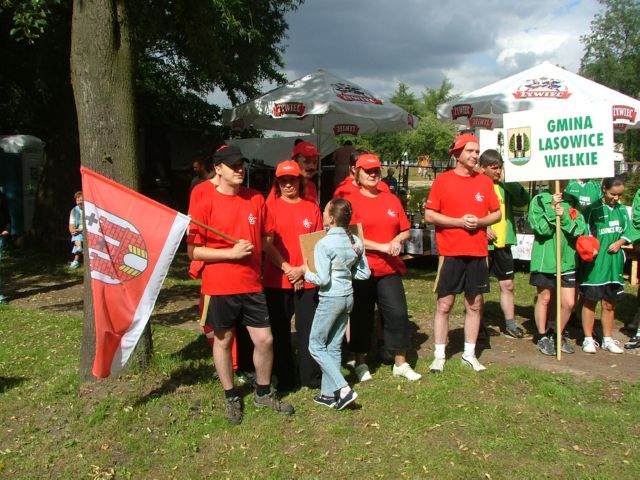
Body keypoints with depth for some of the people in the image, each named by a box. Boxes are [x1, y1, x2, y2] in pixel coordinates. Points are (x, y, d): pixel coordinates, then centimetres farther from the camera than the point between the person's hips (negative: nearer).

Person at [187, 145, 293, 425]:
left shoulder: (255, 199, 3)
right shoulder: (204, 202, -9)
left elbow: (266, 237, 18)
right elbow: (193, 251, -10)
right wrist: (231, 253, -17)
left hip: (252, 284, 4)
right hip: (219, 285, -3)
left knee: (265, 339, 6)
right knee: (223, 340, 10)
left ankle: (263, 394, 28)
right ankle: (231, 397, 28)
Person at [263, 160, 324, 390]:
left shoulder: (312, 208, 6)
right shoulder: (270, 207, 1)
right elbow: (267, 244, -4)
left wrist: (302, 269, -9)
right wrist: (287, 269, -13)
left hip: (307, 280, 1)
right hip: (277, 280, -1)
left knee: (308, 328, 4)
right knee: (279, 330, 7)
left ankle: (312, 376, 17)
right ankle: (283, 378, 19)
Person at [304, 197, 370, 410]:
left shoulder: (324, 244, -17)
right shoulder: (355, 241, 3)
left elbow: (322, 279, -20)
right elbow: (364, 273, 6)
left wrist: (307, 274, -3)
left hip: (331, 298, -7)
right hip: (348, 296, 7)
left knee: (316, 346, 5)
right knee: (333, 346, 15)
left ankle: (344, 388, -4)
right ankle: (329, 393, 20)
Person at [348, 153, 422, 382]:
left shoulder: (392, 200, 10)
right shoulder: (351, 201, -4)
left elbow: (405, 230, 14)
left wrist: (397, 240, -9)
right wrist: (382, 247, -16)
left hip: (390, 268, 4)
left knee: (398, 313, 0)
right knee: (361, 316, 7)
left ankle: (400, 363, 14)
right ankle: (360, 362, 24)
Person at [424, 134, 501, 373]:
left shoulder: (485, 181, 8)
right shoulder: (442, 180, -2)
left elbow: (497, 214, 11)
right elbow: (429, 215, -5)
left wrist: (479, 221, -9)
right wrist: (459, 221, -14)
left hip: (478, 253, 4)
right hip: (450, 253, -3)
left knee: (475, 304, 9)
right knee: (444, 304, 0)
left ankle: (469, 354, 21)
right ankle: (439, 355, 11)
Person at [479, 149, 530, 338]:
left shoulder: (504, 186, 8)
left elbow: (524, 200, -4)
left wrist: (508, 182, -11)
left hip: (503, 244, 6)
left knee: (507, 284, 13)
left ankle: (510, 324, 26)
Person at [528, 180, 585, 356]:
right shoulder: (539, 200, -4)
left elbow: (579, 229, -5)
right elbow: (541, 228, -14)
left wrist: (564, 217, -20)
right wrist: (552, 209, -21)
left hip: (567, 261, 3)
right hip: (545, 260, -3)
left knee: (569, 303, 3)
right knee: (544, 299, 10)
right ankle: (542, 337, 26)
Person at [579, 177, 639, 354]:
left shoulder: (622, 210, 10)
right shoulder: (593, 209, -6)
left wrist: (619, 242, -7)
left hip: (613, 261, 5)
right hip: (594, 261, -5)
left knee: (609, 304, 12)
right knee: (589, 301, 3)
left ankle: (607, 339, 23)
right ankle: (588, 339, 12)